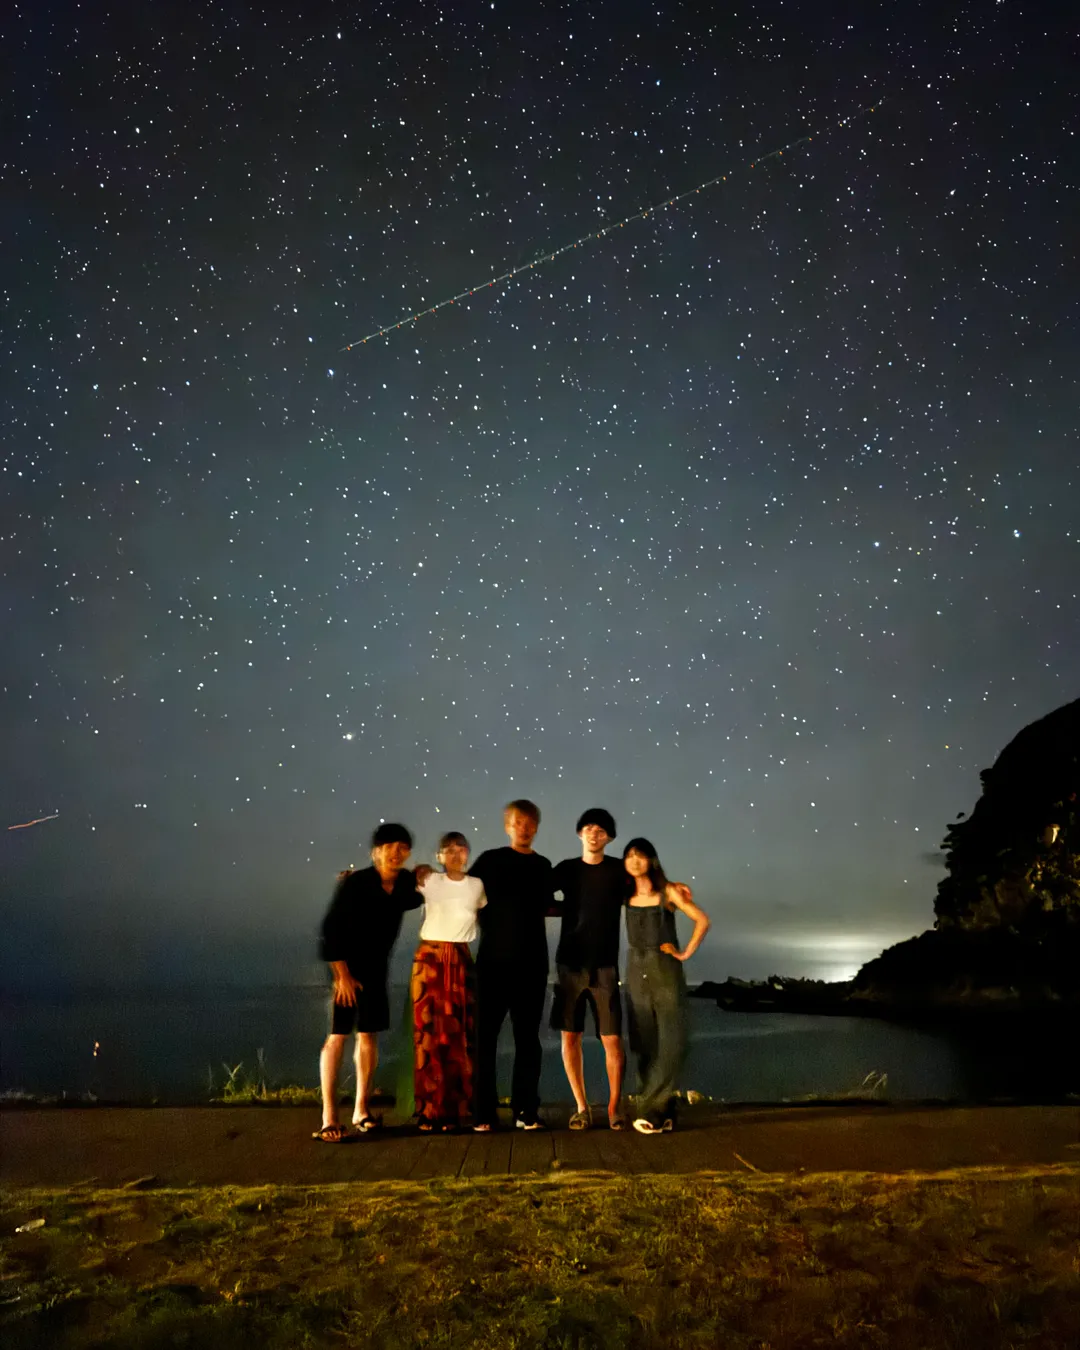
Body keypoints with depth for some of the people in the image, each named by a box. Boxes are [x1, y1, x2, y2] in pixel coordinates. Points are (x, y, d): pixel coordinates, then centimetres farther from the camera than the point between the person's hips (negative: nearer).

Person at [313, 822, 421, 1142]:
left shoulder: (407, 883, -7)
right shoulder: (354, 883, -21)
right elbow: (331, 928, -18)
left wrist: (426, 884, -2)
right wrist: (342, 973, -18)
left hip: (377, 966, 5)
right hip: (346, 965, -5)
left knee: (369, 1035, 9)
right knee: (337, 1036, -8)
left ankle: (362, 1110, 20)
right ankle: (329, 1118, -4)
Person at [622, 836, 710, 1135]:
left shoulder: (668, 891, -7)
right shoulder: (626, 894, 2)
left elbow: (703, 920, -4)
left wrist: (686, 952, -5)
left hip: (666, 971, -3)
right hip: (636, 971, 3)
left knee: (671, 1043, -7)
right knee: (645, 1044, 4)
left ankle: (651, 1109, 1)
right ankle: (663, 1110, 13)